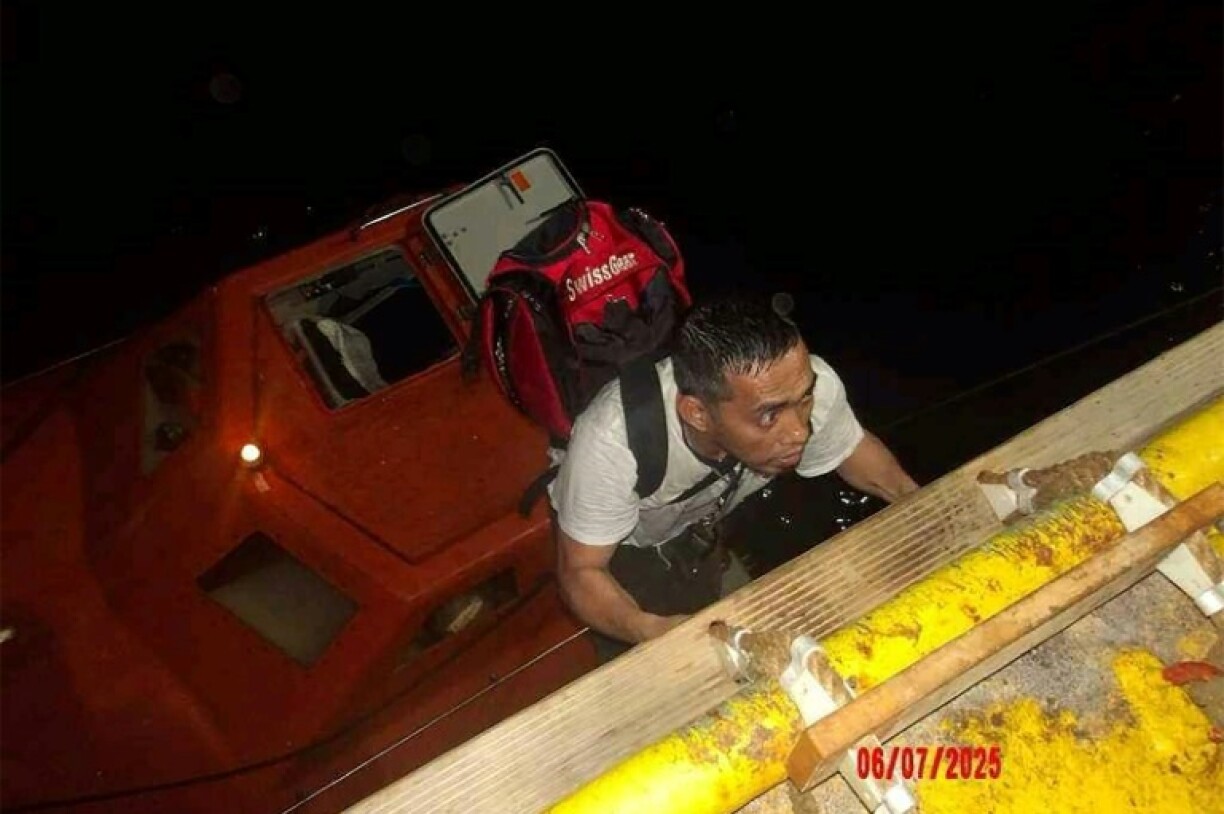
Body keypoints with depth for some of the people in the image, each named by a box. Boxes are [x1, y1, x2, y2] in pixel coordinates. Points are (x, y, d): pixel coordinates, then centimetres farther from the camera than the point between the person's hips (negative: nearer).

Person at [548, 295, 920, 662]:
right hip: (613, 539, -3)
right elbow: (580, 571, -30)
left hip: (702, 520, 4)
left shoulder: (805, 384, -32)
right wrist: (651, 630, -49)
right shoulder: (612, 442, -44)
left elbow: (861, 455, -10)